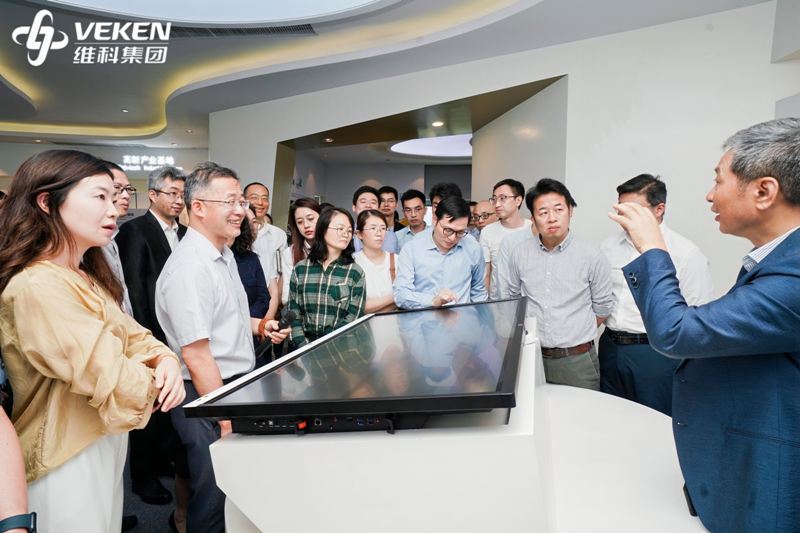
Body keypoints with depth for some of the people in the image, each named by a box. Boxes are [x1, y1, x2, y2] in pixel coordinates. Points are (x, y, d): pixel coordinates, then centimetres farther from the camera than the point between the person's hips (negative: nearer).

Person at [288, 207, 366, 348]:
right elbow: (293, 312, 6)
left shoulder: (355, 272, 3)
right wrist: (304, 346, -8)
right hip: (305, 345, 1)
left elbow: (354, 317, -2)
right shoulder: (300, 269, 8)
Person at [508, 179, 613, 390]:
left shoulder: (592, 256, -7)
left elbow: (602, 309, 2)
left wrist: (575, 335, 7)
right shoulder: (520, 254, 1)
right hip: (531, 356, 3)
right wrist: (537, 335, 12)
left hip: (576, 359, -2)